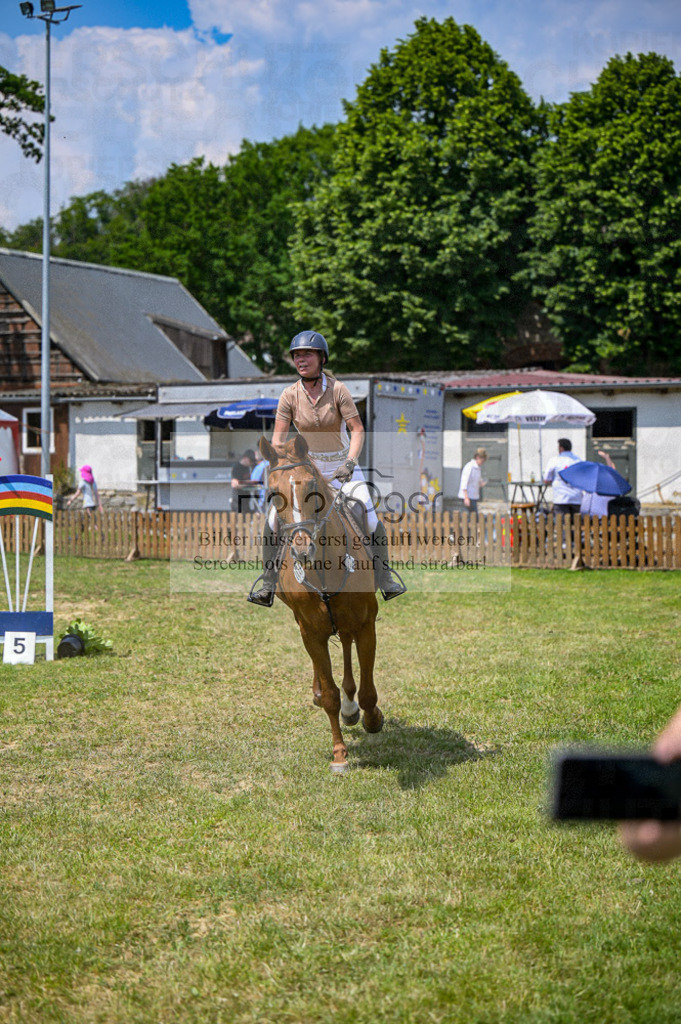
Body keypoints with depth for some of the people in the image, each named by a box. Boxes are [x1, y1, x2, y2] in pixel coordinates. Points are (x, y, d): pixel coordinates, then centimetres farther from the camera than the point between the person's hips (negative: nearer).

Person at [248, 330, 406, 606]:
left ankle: (385, 578, 1)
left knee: (370, 518, -16)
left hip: (341, 464, -2)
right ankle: (268, 585, -2)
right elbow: (278, 438, -9)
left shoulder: (337, 389, -15)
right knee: (274, 519, -12)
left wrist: (350, 463, -28)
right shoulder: (290, 395, -9)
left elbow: (357, 430, -16)